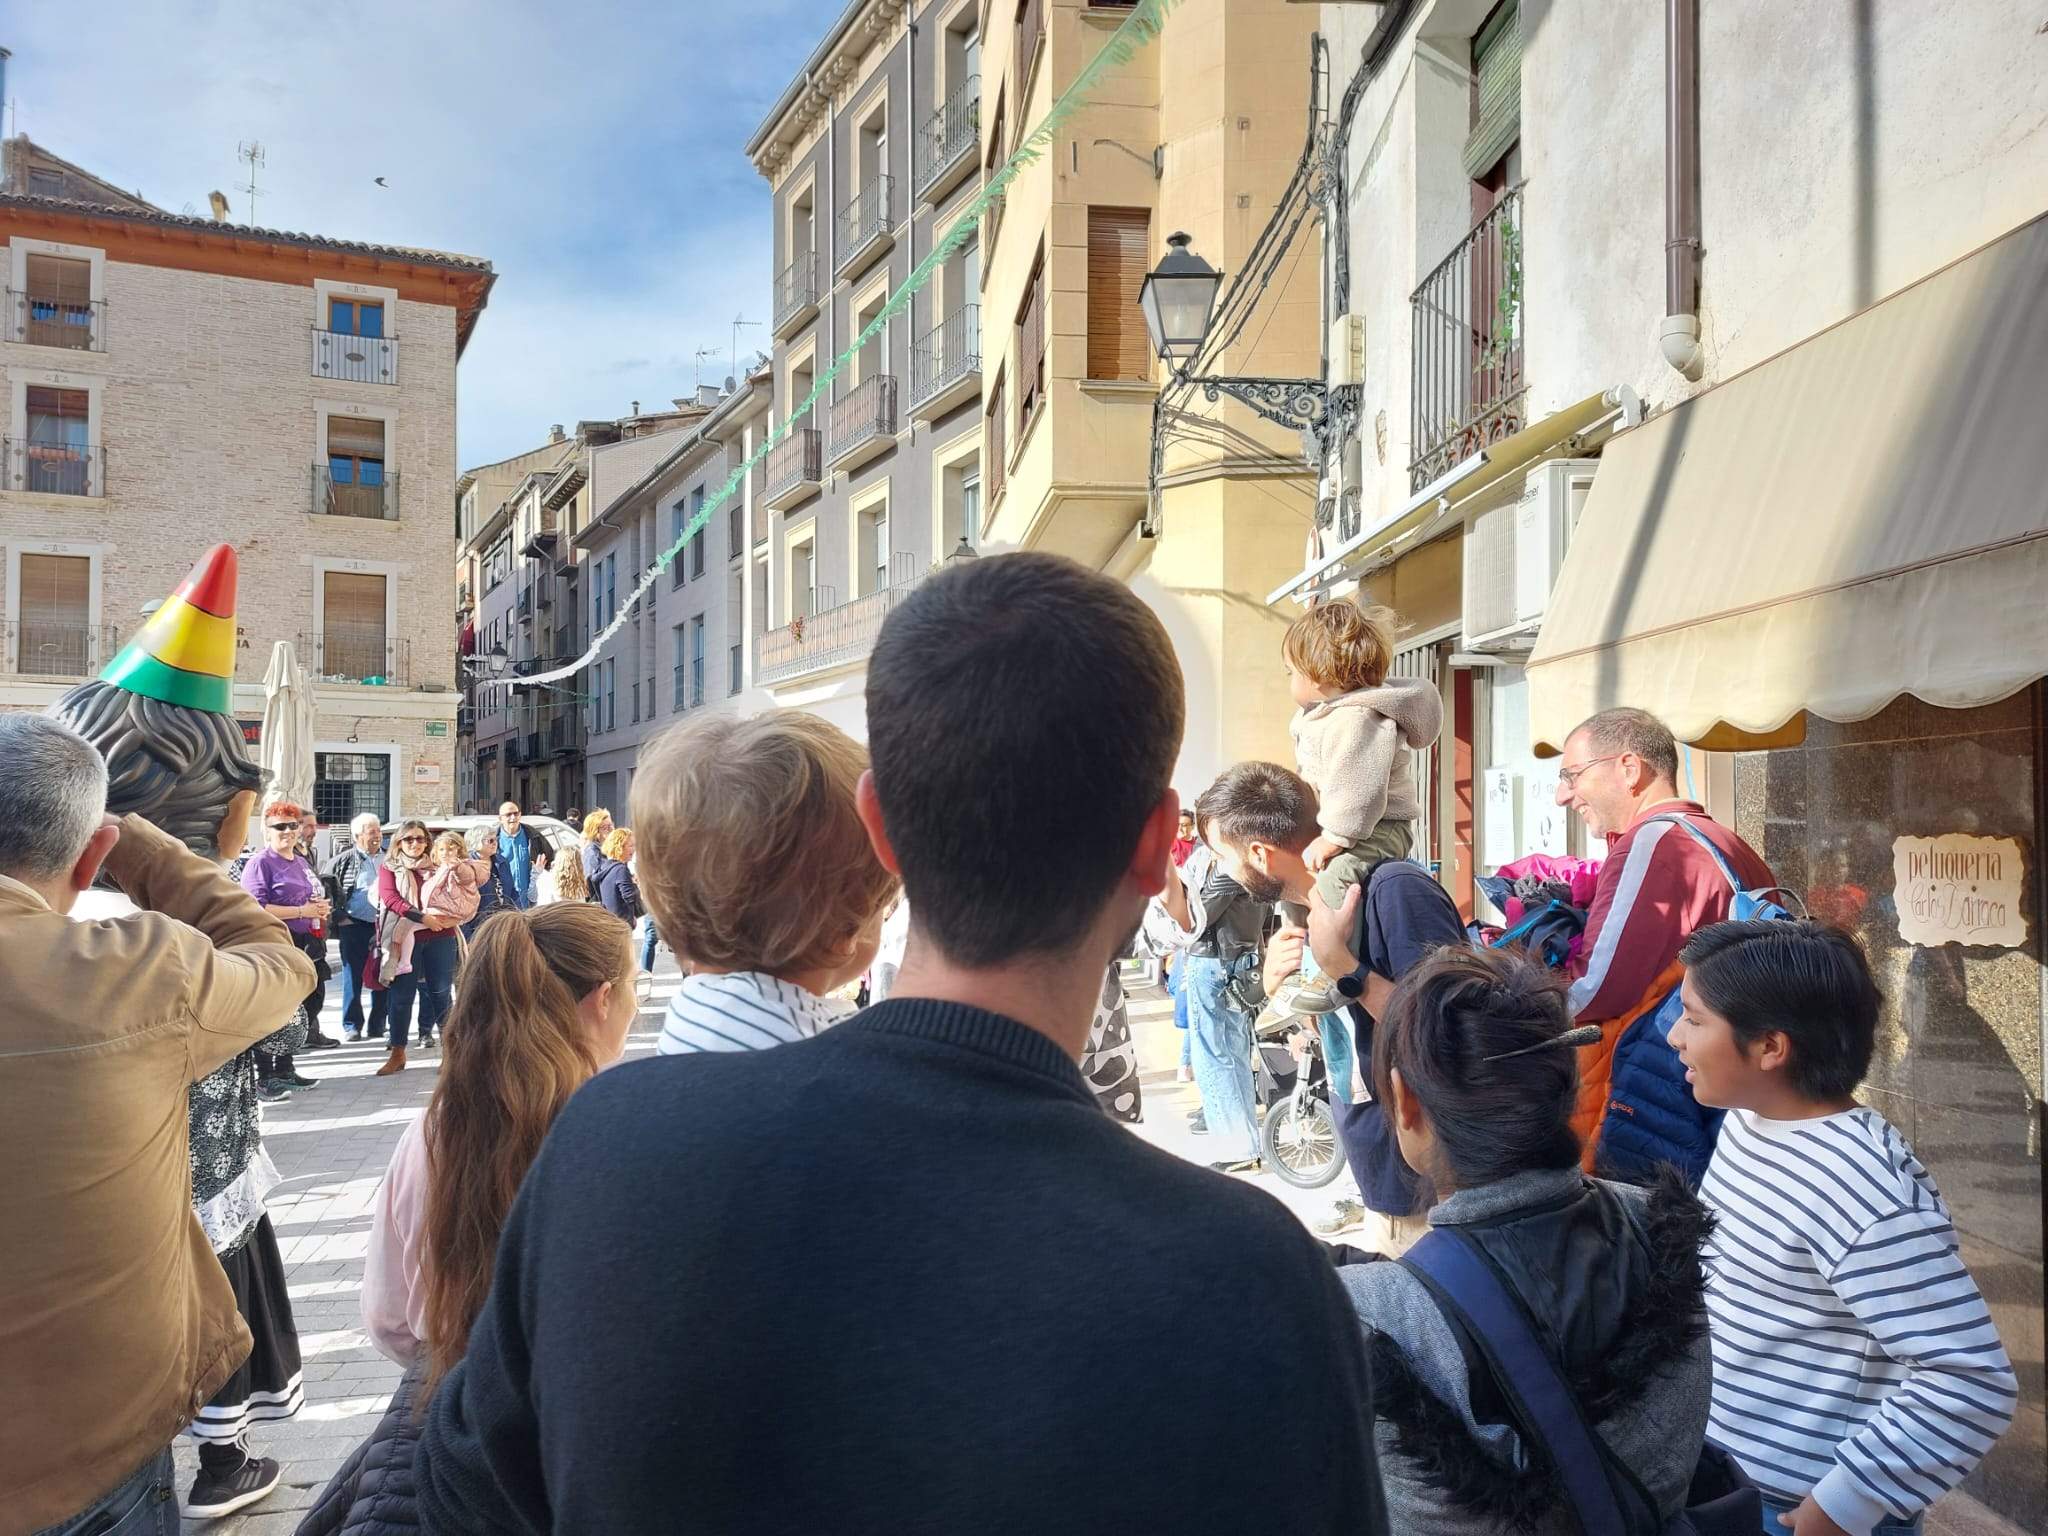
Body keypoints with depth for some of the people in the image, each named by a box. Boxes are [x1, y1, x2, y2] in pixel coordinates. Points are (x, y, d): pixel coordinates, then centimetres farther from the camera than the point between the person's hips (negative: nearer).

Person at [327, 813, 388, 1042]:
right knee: (353, 978, 1)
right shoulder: (343, 860, 2)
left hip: (385, 926, 3)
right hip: (354, 926, -3)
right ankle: (351, 1026, 10)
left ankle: (378, 1026, 15)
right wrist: (340, 917, -5)